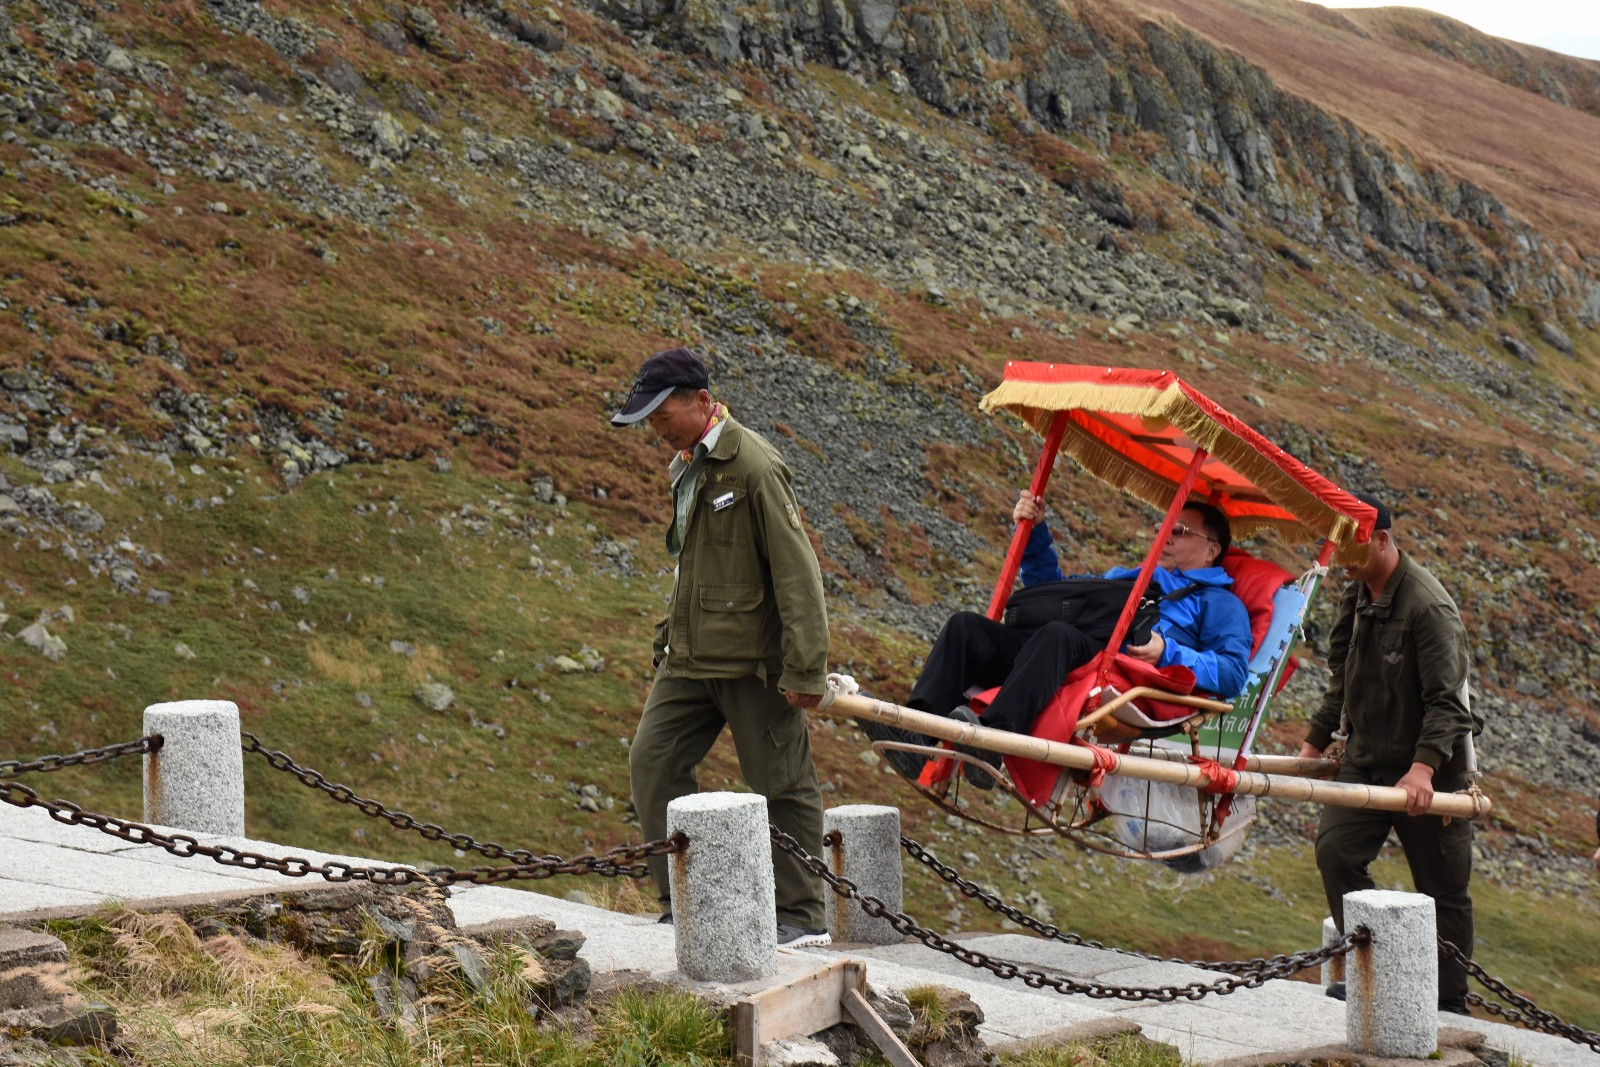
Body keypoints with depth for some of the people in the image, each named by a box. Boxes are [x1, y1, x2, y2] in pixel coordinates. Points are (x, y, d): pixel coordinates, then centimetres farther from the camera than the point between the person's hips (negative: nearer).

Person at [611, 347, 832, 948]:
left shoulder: (752, 466, -15)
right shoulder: (687, 466, 12)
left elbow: (797, 573, -17)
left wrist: (805, 669, -19)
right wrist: (673, 632, 20)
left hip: (751, 658, -9)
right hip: (691, 655, 9)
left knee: (781, 785, 0)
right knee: (652, 763, 4)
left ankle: (801, 917, 10)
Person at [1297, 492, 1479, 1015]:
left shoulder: (1428, 605, -19)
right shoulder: (1356, 594, 6)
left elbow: (1445, 698, -23)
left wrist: (1424, 766, -33)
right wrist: (1316, 740, 17)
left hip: (1428, 773, -7)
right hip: (1366, 758, 7)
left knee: (1443, 888, 3)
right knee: (1335, 850, -10)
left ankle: (1450, 1004, 13)